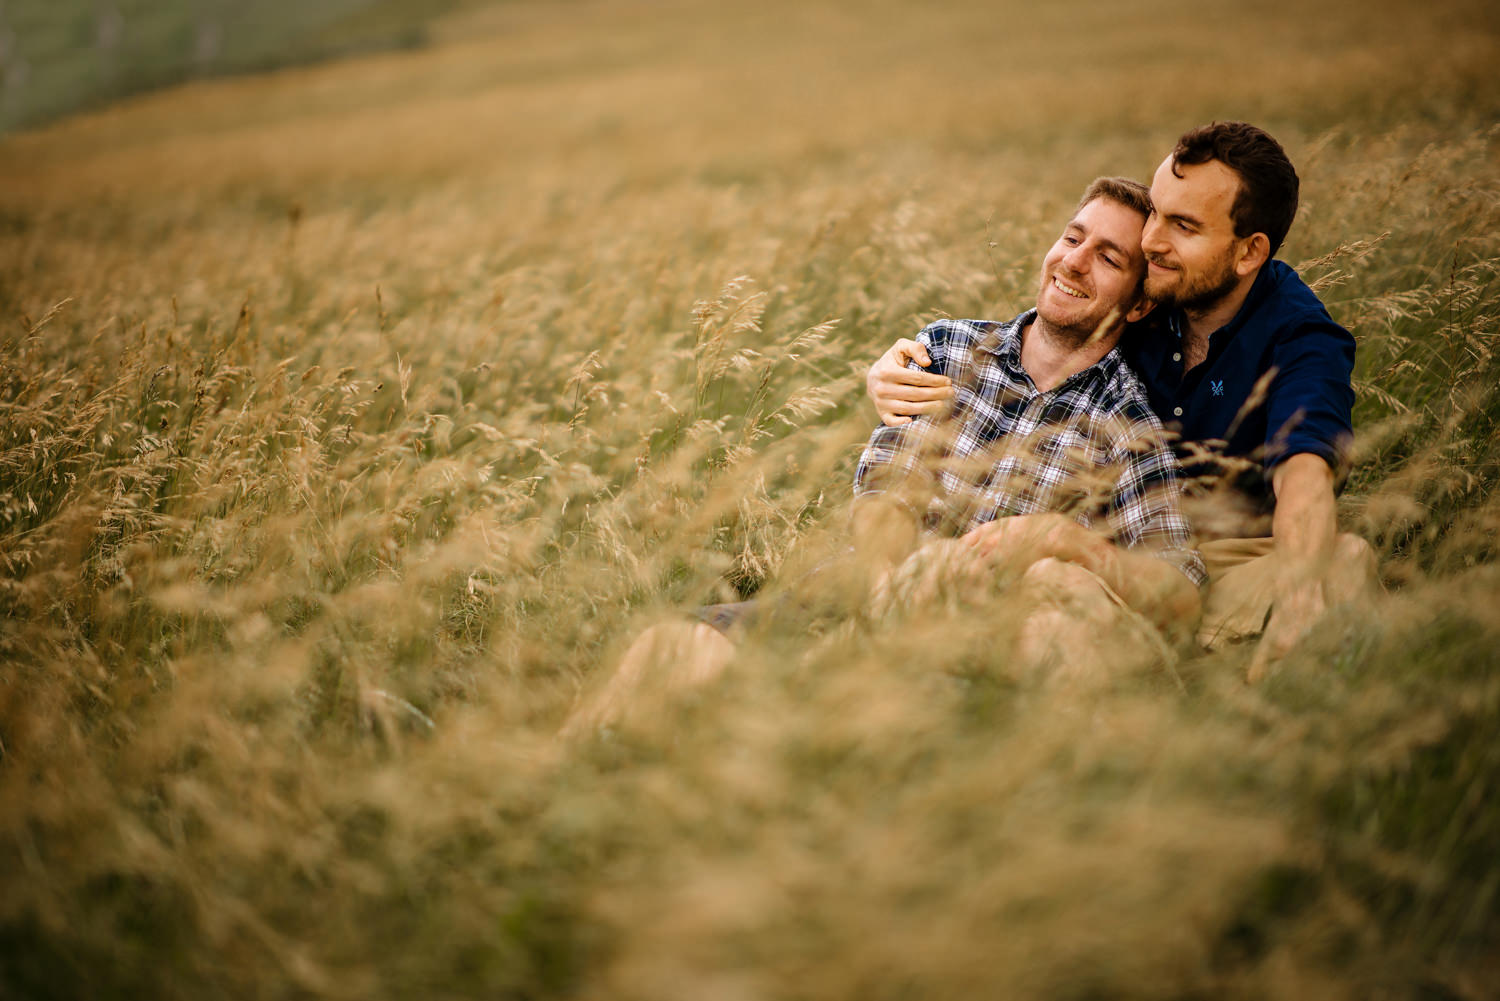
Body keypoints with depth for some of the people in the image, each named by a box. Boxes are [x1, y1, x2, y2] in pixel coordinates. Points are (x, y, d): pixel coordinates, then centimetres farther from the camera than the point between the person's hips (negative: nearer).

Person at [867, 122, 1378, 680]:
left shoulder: (1298, 337, -11)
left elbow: (1304, 473, -30)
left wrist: (1298, 596, -52)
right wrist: (891, 379, -13)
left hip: (1239, 559, -2)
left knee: (1345, 562, -34)